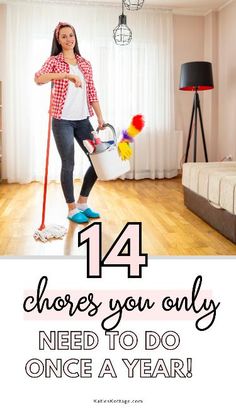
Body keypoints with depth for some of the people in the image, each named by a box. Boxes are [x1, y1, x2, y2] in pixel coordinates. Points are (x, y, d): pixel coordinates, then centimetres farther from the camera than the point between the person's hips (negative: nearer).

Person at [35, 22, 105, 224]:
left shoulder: (85, 63, 13)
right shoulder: (54, 61, -1)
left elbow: (92, 93, 13)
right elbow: (38, 78, -21)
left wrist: (100, 117, 6)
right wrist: (67, 75, -31)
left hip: (83, 120, 5)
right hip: (62, 120, -5)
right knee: (68, 165, -1)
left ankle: (83, 203, 20)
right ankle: (72, 209, 14)